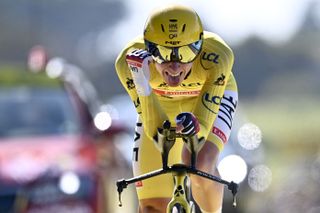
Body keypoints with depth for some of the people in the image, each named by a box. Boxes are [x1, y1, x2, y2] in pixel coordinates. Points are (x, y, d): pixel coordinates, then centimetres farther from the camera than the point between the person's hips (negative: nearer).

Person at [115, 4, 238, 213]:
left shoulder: (218, 56, -39)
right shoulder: (130, 61, -37)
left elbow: (203, 126, -40)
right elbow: (156, 131, -37)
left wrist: (194, 125, -63)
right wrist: (143, 89, -54)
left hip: (211, 95, -1)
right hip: (158, 103, 1)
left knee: (200, 167, -30)